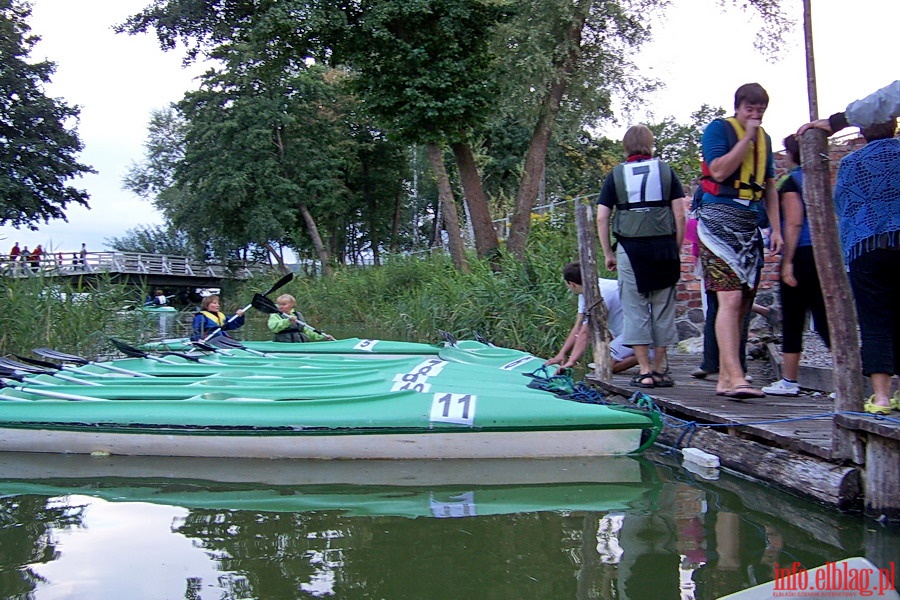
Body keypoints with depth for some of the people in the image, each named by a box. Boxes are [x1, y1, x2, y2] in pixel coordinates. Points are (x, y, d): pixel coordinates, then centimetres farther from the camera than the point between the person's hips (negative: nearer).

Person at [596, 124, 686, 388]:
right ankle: (659, 368, 15)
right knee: (663, 309, 10)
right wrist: (677, 249, 11)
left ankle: (645, 371, 3)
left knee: (636, 310, 4)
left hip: (630, 248, -1)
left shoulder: (616, 175, 6)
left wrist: (608, 253, 9)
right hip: (664, 246, 1)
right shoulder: (666, 171, 8)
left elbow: (601, 218, 1)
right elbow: (680, 215, 3)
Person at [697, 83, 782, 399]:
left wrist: (776, 228, 15)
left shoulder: (764, 138, 19)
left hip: (750, 224, 7)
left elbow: (769, 186, 22)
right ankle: (736, 378, -25)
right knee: (730, 298, -18)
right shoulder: (718, 129, -2)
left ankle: (725, 378, 9)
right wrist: (747, 137, -11)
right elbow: (719, 171, -16)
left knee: (741, 305, 4)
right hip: (719, 220, -7)